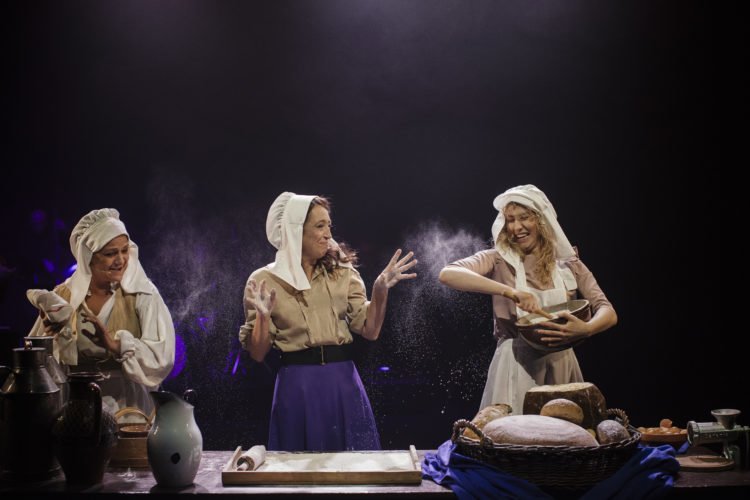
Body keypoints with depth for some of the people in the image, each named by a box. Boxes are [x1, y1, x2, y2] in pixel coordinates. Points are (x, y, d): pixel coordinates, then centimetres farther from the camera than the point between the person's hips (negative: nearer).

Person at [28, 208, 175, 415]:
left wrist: (115, 345, -27)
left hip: (128, 406, -2)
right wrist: (51, 335, -10)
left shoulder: (142, 295, -4)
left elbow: (162, 355, -15)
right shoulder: (64, 295, 5)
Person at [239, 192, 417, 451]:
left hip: (343, 381, 2)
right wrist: (263, 317, -19)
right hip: (297, 386, -2)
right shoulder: (263, 281, -2)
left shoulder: (343, 273, 6)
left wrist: (380, 290, -11)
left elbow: (369, 330, 2)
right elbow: (258, 353, -2)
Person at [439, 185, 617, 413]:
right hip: (515, 366, -3)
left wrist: (586, 329, -27)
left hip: (561, 366, 3)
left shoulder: (569, 264, 5)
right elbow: (447, 274, -21)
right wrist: (509, 292, -31)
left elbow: (608, 313, -3)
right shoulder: (498, 260, -3)